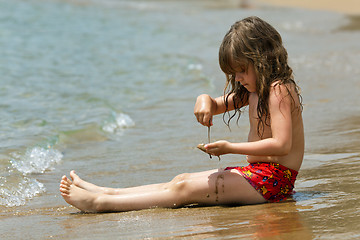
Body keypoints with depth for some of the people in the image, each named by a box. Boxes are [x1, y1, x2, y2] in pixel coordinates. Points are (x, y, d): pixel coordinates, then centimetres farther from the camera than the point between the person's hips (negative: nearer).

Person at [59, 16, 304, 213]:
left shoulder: (279, 90, -15)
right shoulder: (253, 90, 17)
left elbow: (282, 144, -26)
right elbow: (218, 105, 26)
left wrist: (230, 148, -25)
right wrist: (206, 101, 0)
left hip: (273, 179, -10)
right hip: (256, 171, 10)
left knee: (184, 189, -16)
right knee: (183, 180, 4)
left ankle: (99, 203, -21)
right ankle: (107, 193, 1)